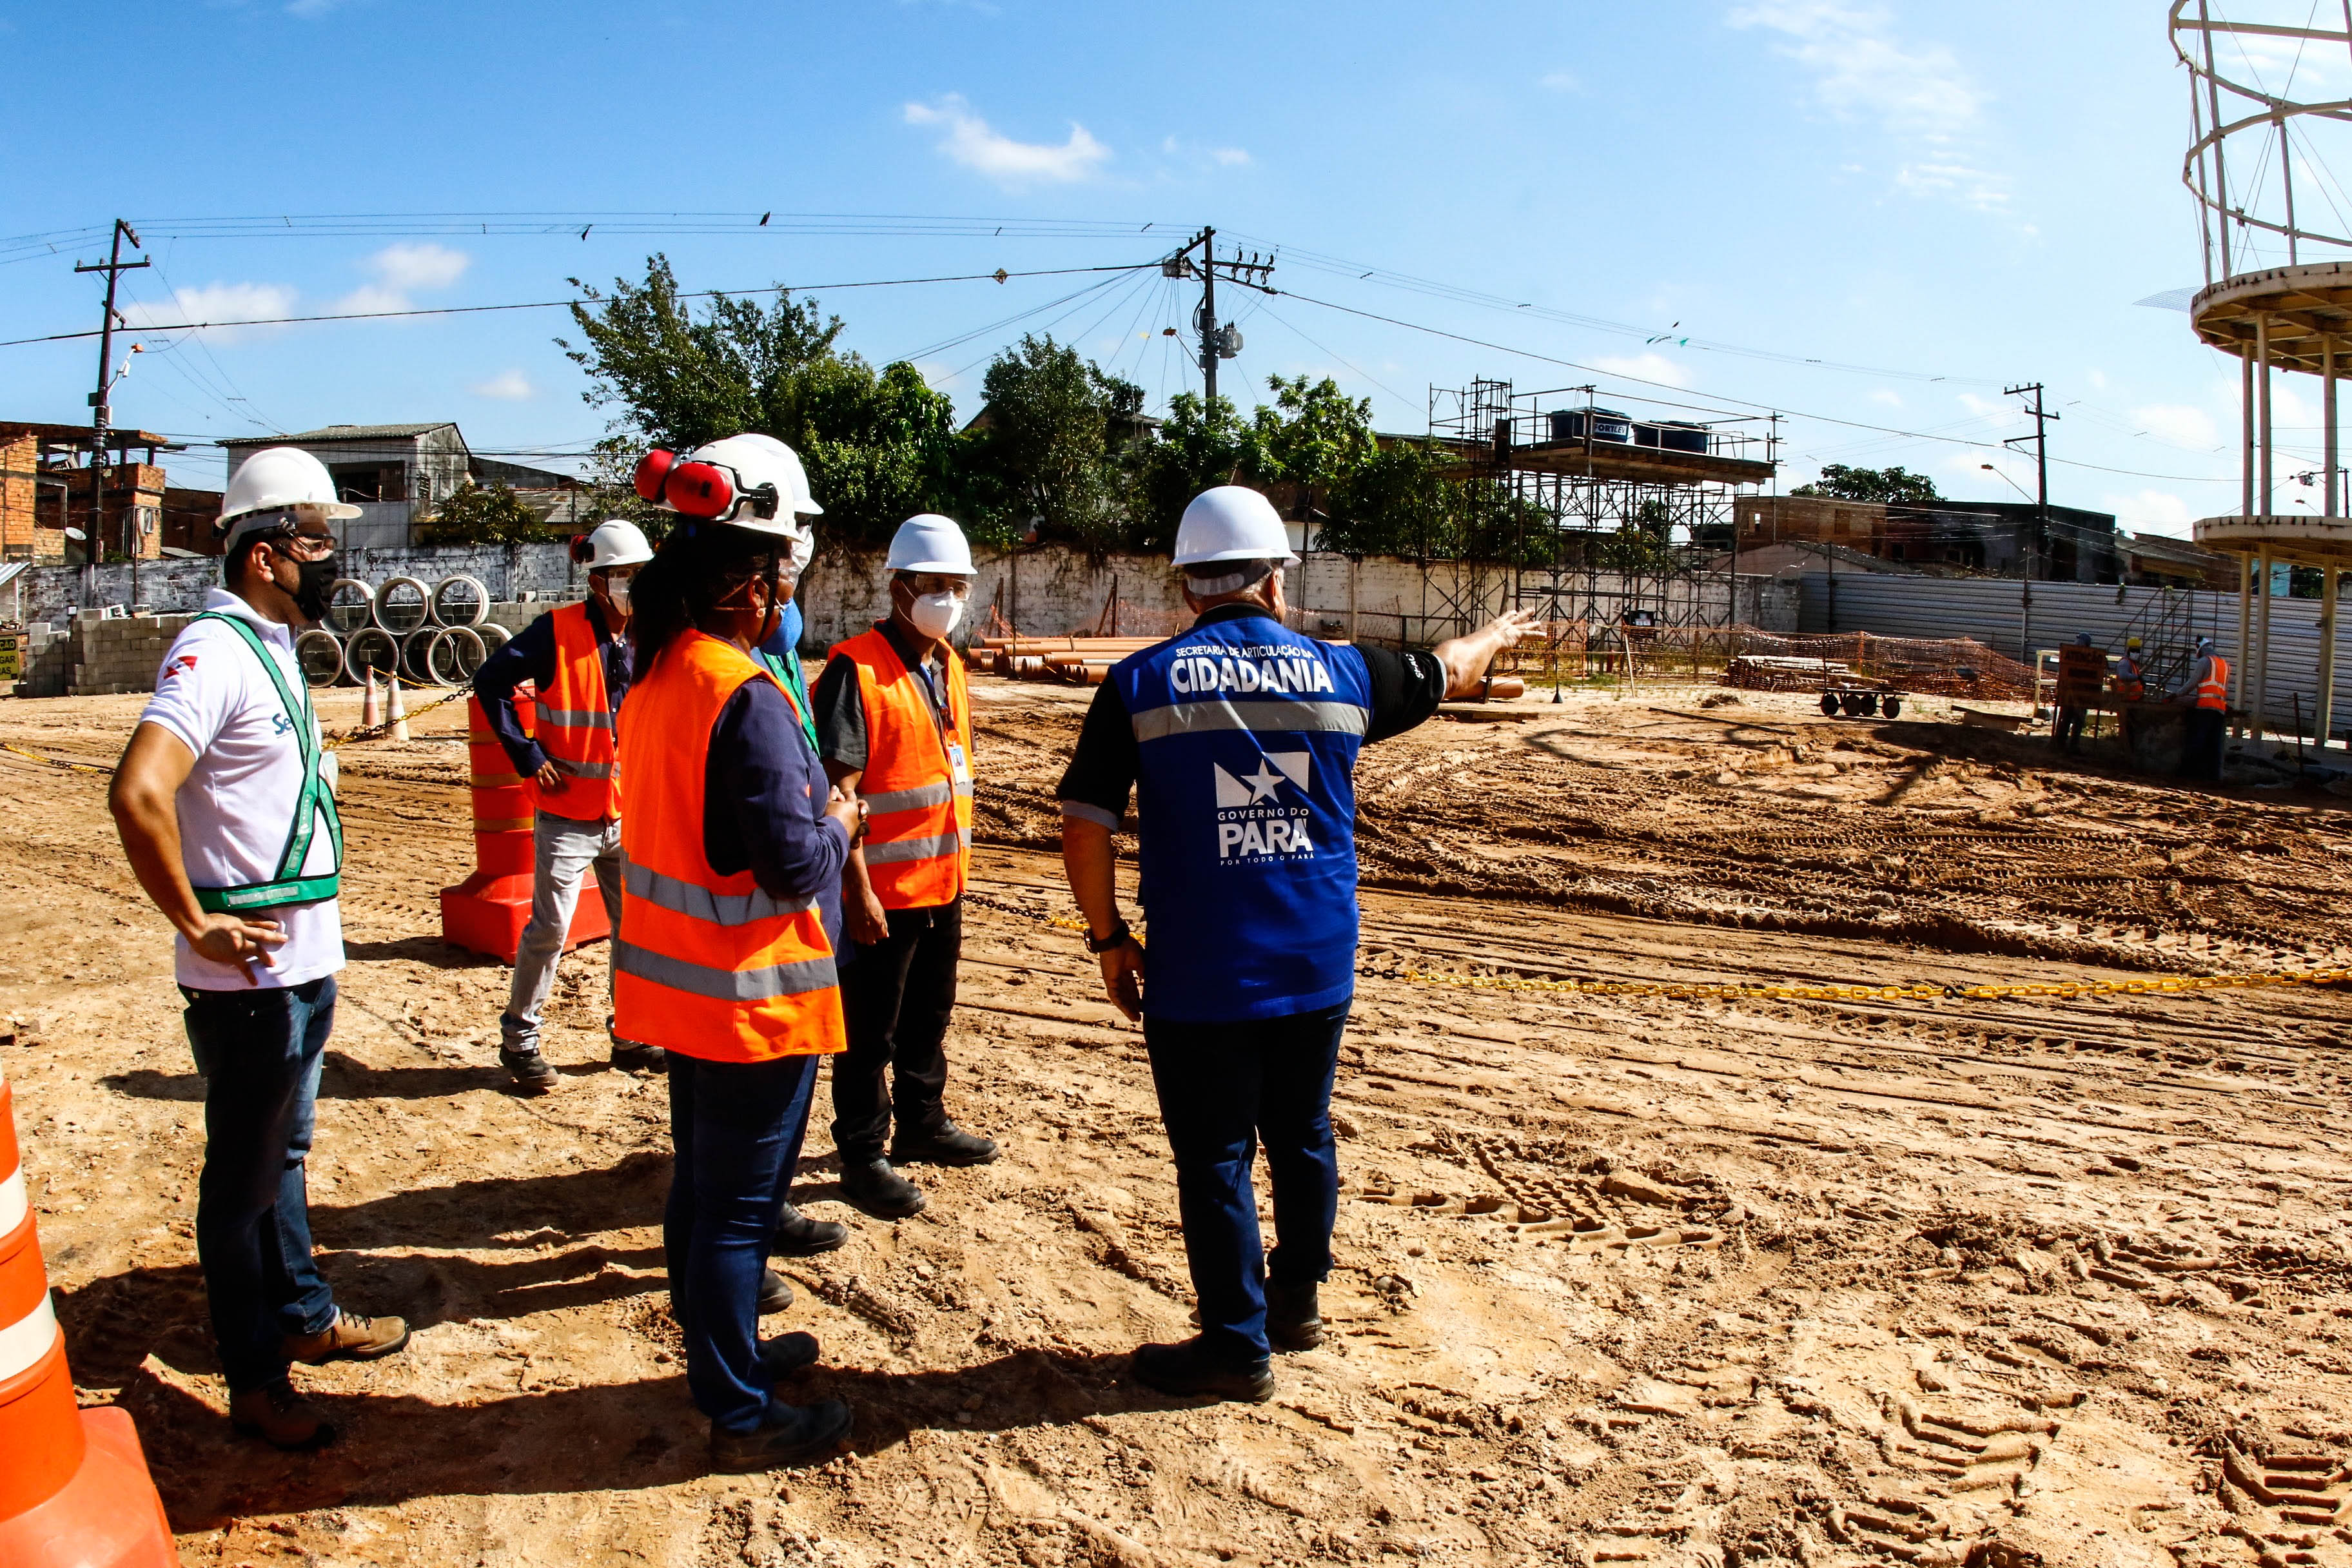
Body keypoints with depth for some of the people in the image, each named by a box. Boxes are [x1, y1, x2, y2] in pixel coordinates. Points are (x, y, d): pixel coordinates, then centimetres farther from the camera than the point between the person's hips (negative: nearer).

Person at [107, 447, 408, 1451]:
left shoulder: (273, 643, 11)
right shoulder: (216, 650, -19)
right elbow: (139, 793, -32)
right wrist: (199, 926, -22)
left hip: (304, 961, 9)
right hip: (252, 974, -9)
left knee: (285, 1153, 22)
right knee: (244, 1176, 5)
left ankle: (303, 1317, 38)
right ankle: (254, 1381, 17)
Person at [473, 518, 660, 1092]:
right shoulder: (558, 631, -10)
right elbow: (490, 682, -8)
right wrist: (528, 757, -10)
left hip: (631, 812, 5)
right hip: (568, 813, -5)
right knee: (549, 929, -2)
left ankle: (629, 1034, 25)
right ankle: (519, 1037, 15)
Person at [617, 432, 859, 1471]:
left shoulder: (656, 673, 5)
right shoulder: (745, 698, -24)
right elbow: (794, 863, -24)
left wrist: (807, 814, 8)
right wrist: (837, 825, -4)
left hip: (679, 984, 9)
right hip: (752, 995, -9)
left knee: (704, 1179, 23)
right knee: (739, 1201, 4)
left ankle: (721, 1344, 42)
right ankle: (742, 1415, 18)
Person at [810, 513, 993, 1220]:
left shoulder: (949, 667, 10)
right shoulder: (857, 669, -16)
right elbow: (838, 788, -19)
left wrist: (957, 869, 17)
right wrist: (857, 889, -22)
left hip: (943, 883, 8)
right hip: (884, 890, -8)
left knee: (930, 1015, 21)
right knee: (871, 1030, 4)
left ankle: (922, 1123, 37)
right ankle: (862, 1156, 17)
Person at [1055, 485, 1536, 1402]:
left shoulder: (1139, 684, -6)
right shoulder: (1342, 673, 1)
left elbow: (1084, 829, -8)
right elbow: (1445, 673, 21)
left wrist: (1109, 939, 5)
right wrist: (1499, 633, 42)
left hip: (1198, 976, -3)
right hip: (1318, 971, 3)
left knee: (1215, 1159, 8)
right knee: (1301, 1139, 20)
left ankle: (1238, 1346, 19)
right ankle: (1296, 1306, 36)